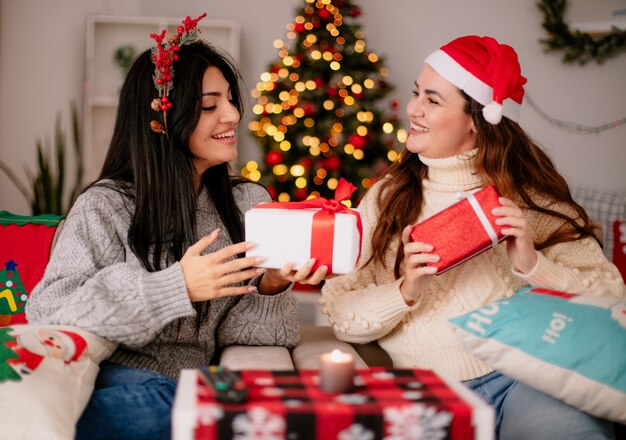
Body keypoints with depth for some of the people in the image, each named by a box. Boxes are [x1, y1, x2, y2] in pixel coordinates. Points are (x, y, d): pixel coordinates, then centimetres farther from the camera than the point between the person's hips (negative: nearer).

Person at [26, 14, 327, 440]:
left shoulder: (250, 202, 11)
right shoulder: (106, 207, -2)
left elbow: (234, 326, 10)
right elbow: (47, 314, -11)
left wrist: (271, 287, -14)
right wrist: (177, 288, -19)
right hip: (117, 384, -1)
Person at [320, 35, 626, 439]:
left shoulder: (528, 195, 7)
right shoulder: (385, 198, 11)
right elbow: (342, 316, 5)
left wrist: (533, 266, -14)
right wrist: (404, 292, -12)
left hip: (524, 373, -2)